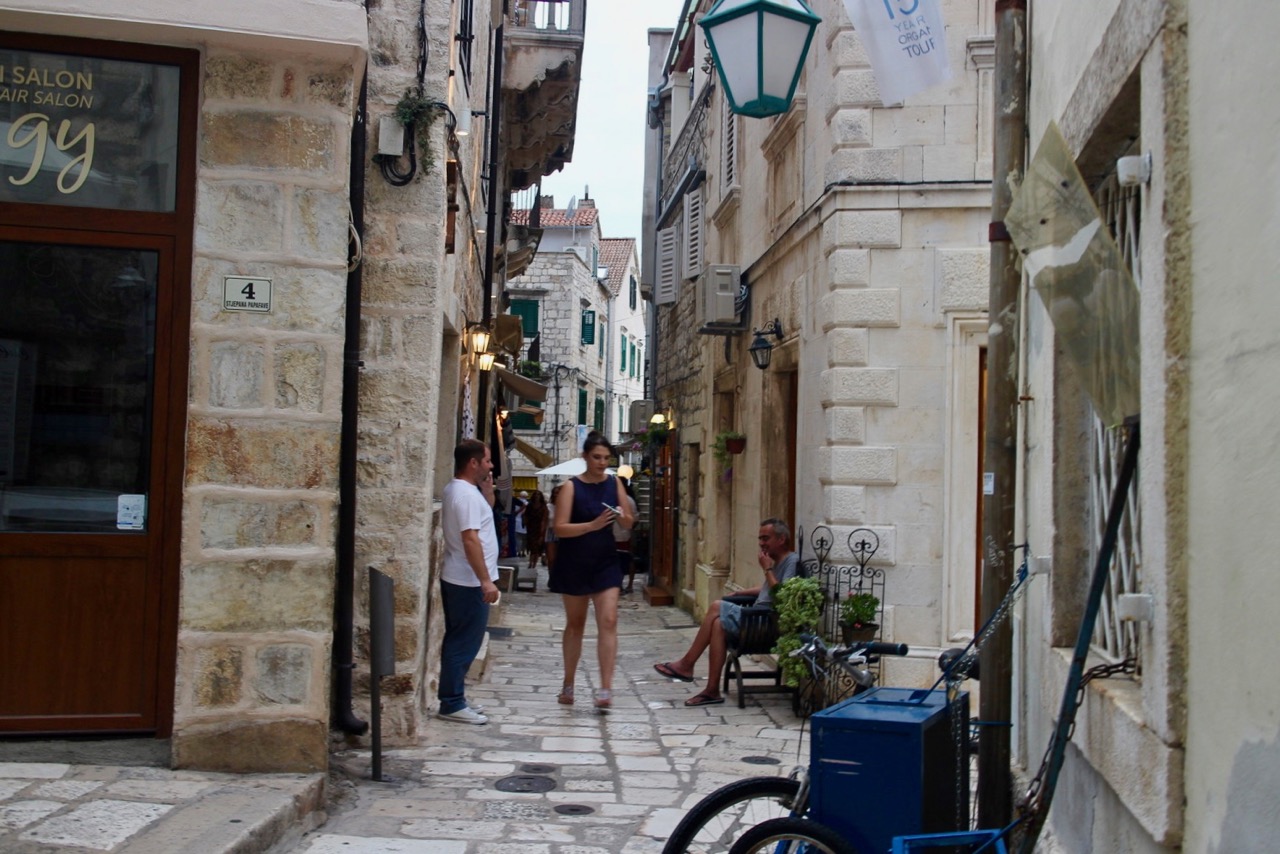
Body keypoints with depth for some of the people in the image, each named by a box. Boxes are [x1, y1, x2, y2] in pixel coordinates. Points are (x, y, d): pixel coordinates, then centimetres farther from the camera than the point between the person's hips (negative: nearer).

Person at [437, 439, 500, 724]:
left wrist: (486, 487, 15)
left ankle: (453, 699, 21)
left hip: (457, 579, 11)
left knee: (459, 642, 15)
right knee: (465, 644, -5)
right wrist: (486, 580, -27)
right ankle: (452, 704, 0)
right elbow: (470, 539, -26)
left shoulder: (456, 489, 13)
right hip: (470, 582, -11)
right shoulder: (467, 494, -19)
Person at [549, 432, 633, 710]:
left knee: (608, 621, -11)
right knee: (575, 624, 10)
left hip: (605, 562, 2)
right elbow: (560, 528, -16)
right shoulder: (571, 487, -9)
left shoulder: (614, 483, 2)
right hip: (574, 563, -2)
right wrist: (593, 524, -28)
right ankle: (568, 684, 26)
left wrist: (622, 516, -16)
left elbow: (629, 523, 7)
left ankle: (606, 688, -12)